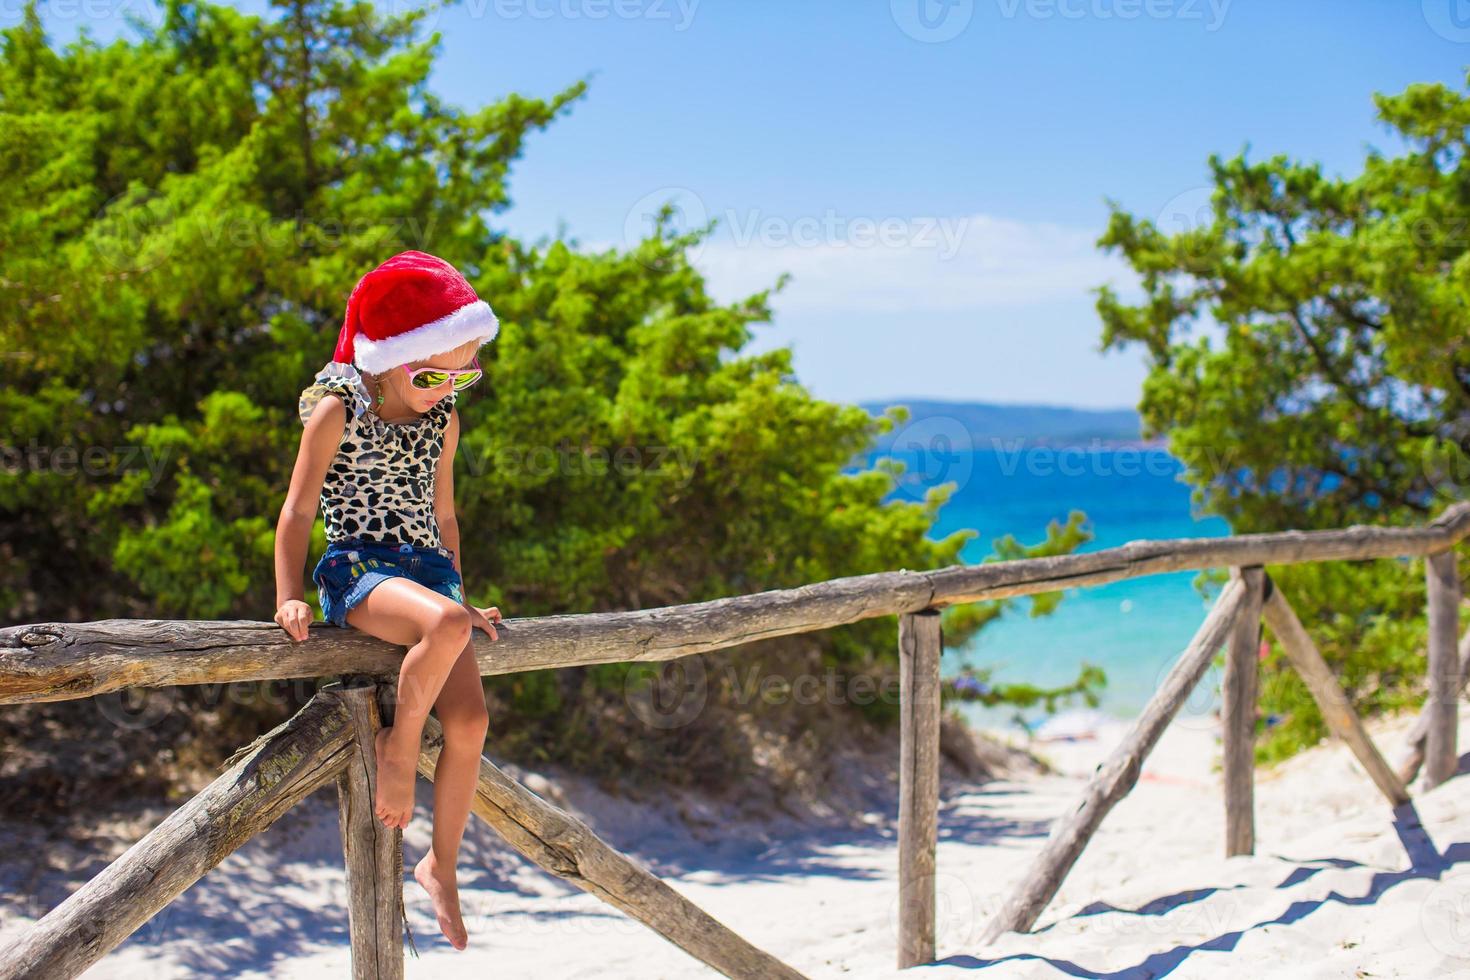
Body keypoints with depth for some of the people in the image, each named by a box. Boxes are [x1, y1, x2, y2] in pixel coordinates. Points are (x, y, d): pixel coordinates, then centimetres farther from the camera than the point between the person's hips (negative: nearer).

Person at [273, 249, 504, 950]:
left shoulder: (442, 422, 14)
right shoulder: (339, 411, -3)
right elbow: (298, 510, -2)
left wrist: (459, 596, 21)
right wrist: (289, 596, -13)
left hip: (428, 571, 5)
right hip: (358, 568, -5)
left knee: (470, 721, -16)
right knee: (446, 625, -39)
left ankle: (441, 865, 3)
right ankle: (398, 747, -14)